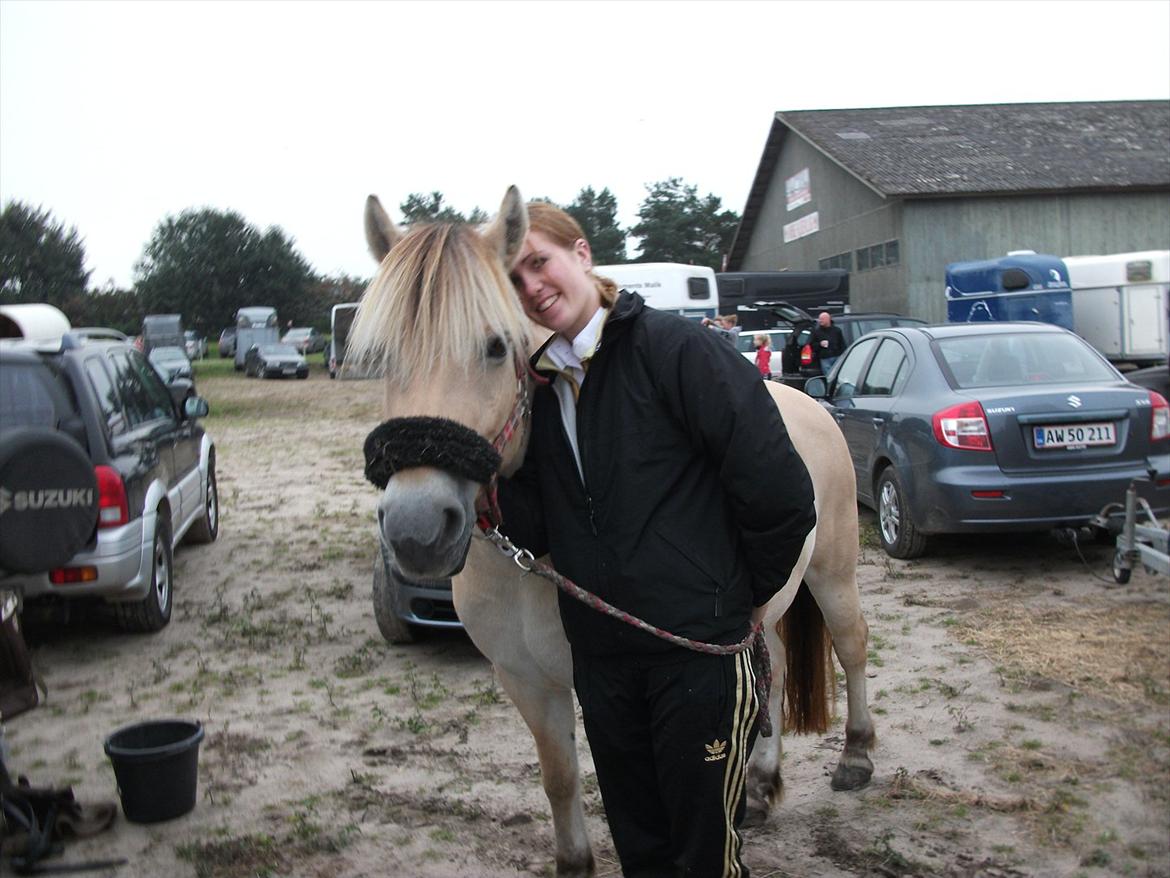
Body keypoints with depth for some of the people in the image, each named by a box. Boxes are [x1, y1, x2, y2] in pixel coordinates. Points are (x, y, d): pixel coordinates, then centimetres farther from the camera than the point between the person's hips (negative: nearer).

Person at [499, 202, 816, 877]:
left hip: (699, 650, -6)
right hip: (600, 657, 6)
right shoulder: (540, 387, 9)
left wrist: (755, 591, -3)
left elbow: (780, 491, -14)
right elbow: (535, 531, 5)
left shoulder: (678, 349, -12)